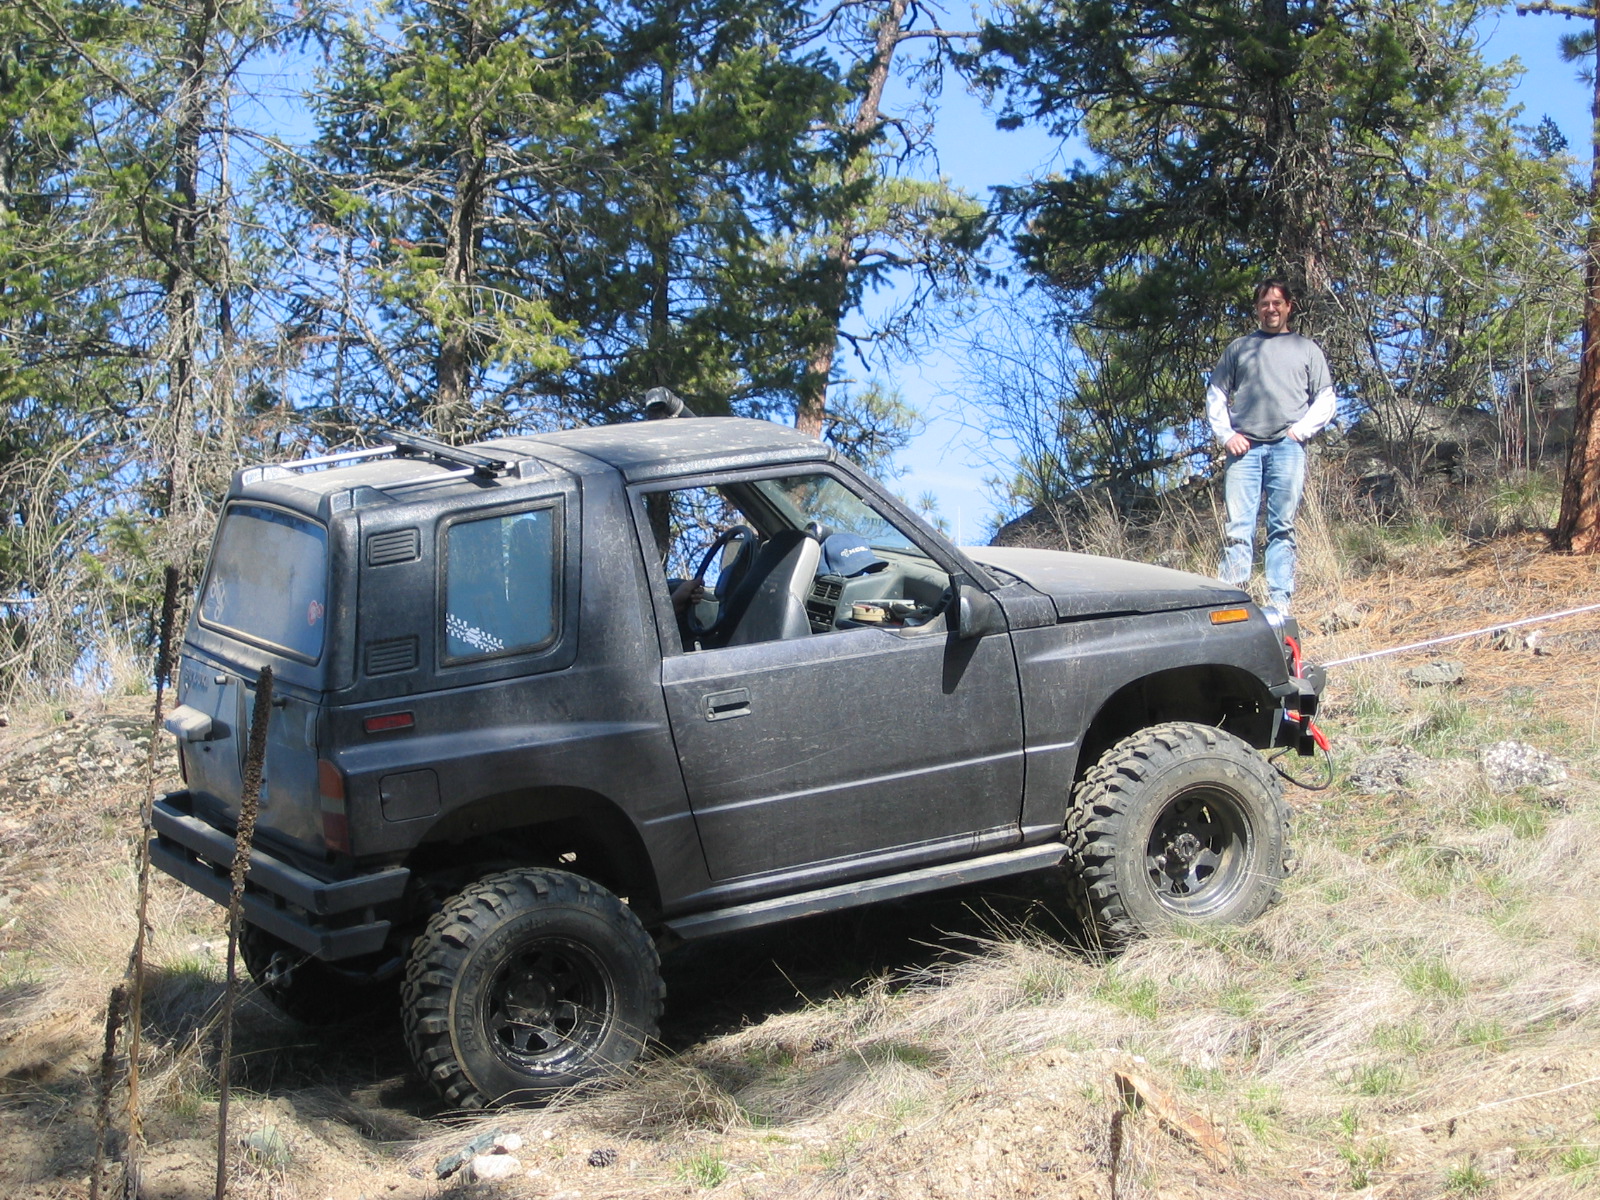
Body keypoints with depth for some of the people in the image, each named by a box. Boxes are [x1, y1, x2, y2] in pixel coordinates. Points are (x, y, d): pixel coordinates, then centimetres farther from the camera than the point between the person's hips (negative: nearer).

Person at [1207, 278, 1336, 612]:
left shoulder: (1307, 349, 18)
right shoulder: (1239, 347, 19)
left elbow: (1326, 400, 13)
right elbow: (1215, 395, 15)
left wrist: (1302, 429, -2)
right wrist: (1226, 434, 0)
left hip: (1287, 448, 0)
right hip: (1245, 447, 0)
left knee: (1282, 529, -2)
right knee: (1238, 528, -8)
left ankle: (1280, 603, -3)